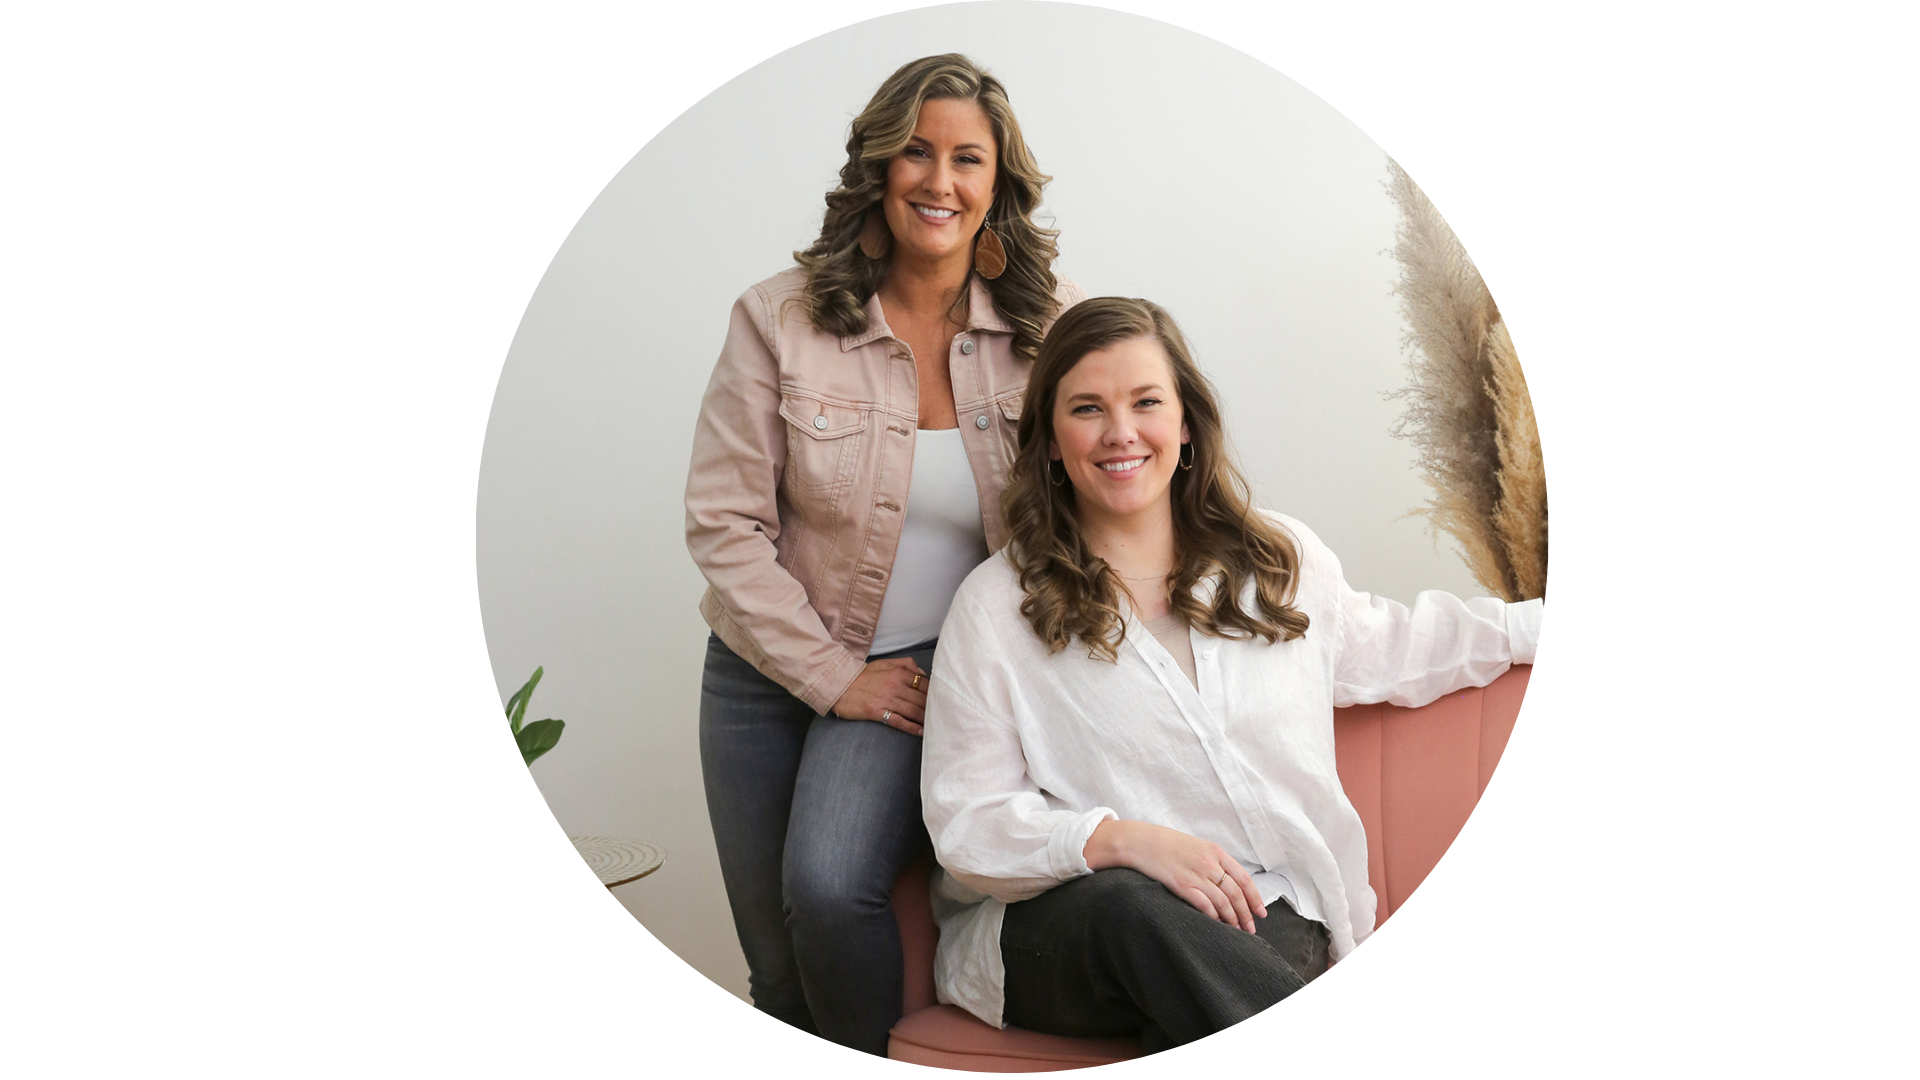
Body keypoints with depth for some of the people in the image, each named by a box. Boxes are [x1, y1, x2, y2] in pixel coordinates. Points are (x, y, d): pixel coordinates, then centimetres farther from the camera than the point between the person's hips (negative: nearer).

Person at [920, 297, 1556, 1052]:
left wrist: (1543, 624, 35)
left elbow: (1382, 646, 34)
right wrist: (1120, 839, -20)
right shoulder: (995, 606, 0)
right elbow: (965, 820, -4)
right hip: (1056, 924, -1)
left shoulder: (1282, 561, 14)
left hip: (1259, 913, 2)